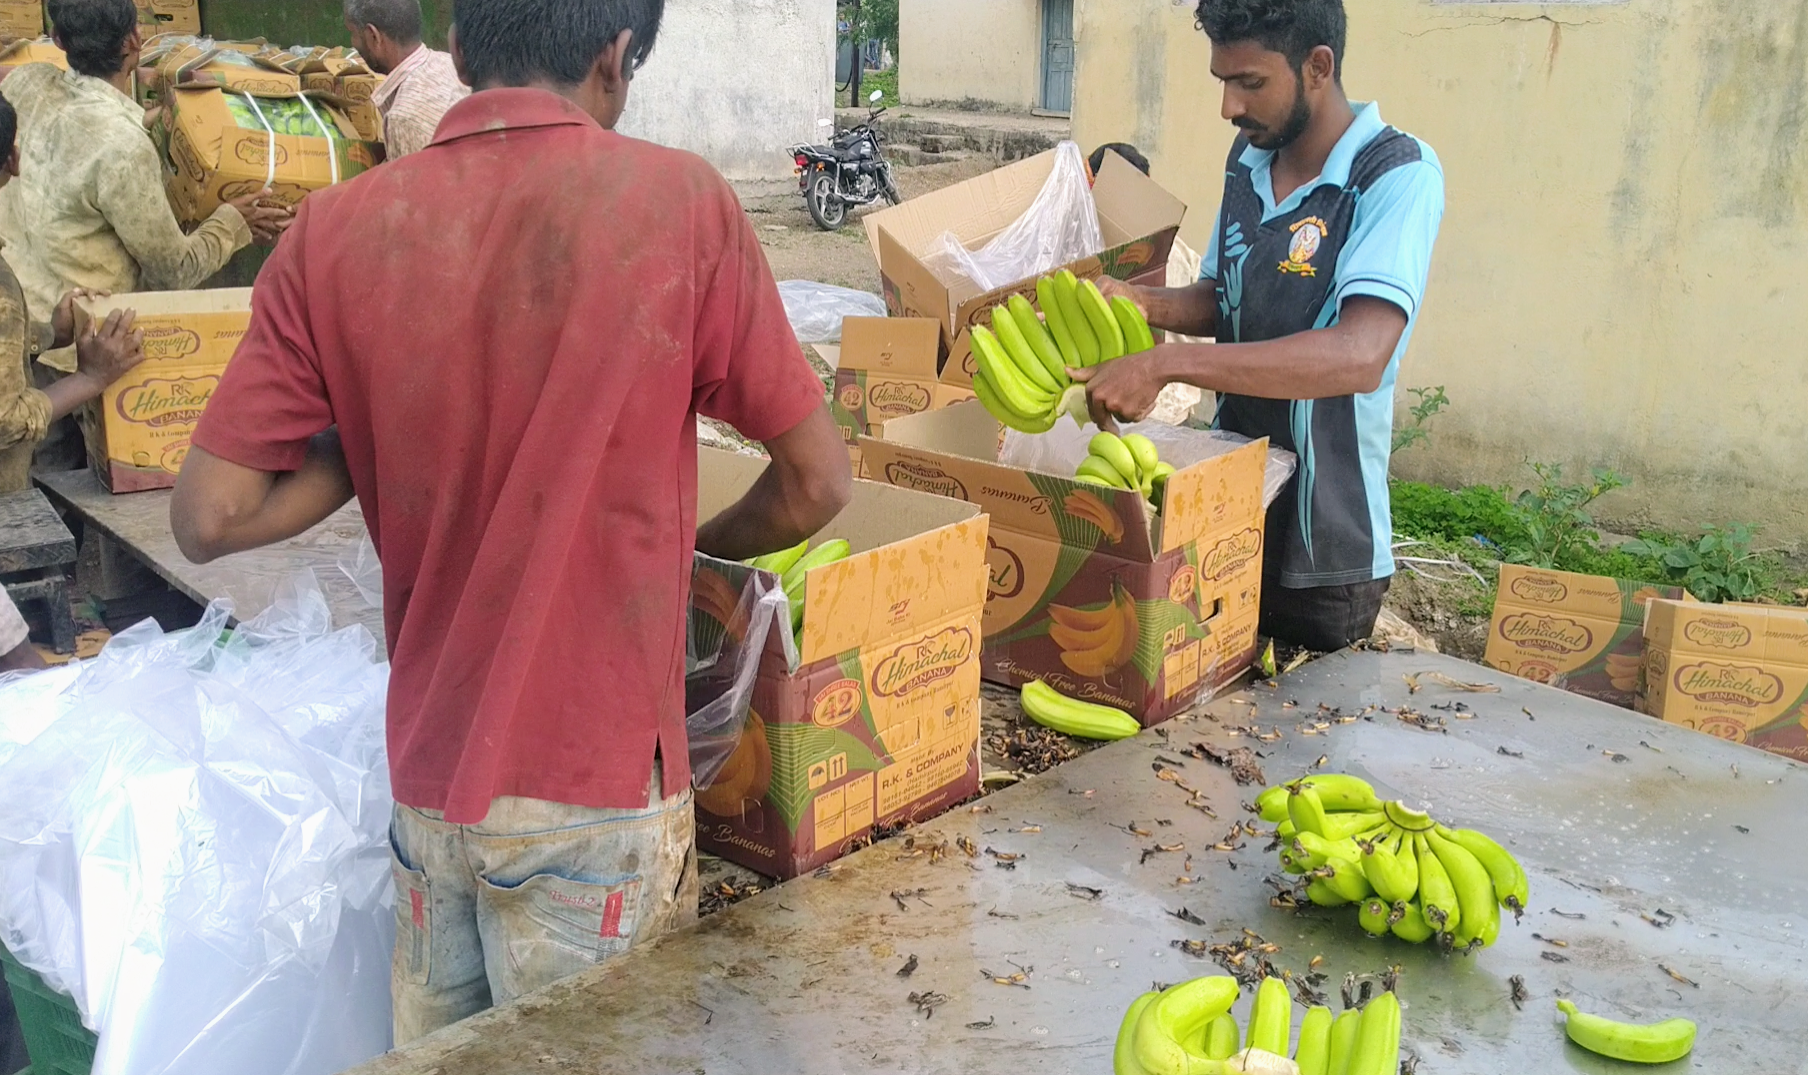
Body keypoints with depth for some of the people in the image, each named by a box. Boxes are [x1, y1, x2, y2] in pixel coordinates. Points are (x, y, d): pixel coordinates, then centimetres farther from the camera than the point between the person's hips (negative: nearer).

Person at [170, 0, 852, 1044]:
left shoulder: (335, 231, -5)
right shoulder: (681, 201, -11)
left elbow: (210, 517, -4)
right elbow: (818, 483, -5)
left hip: (428, 777, 4)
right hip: (596, 786, -3)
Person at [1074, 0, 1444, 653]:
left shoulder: (1399, 176, -19)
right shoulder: (1249, 158, 5)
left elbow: (1359, 355, -33)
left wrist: (1165, 364, -36)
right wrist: (1146, 304, -5)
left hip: (1323, 551, -6)